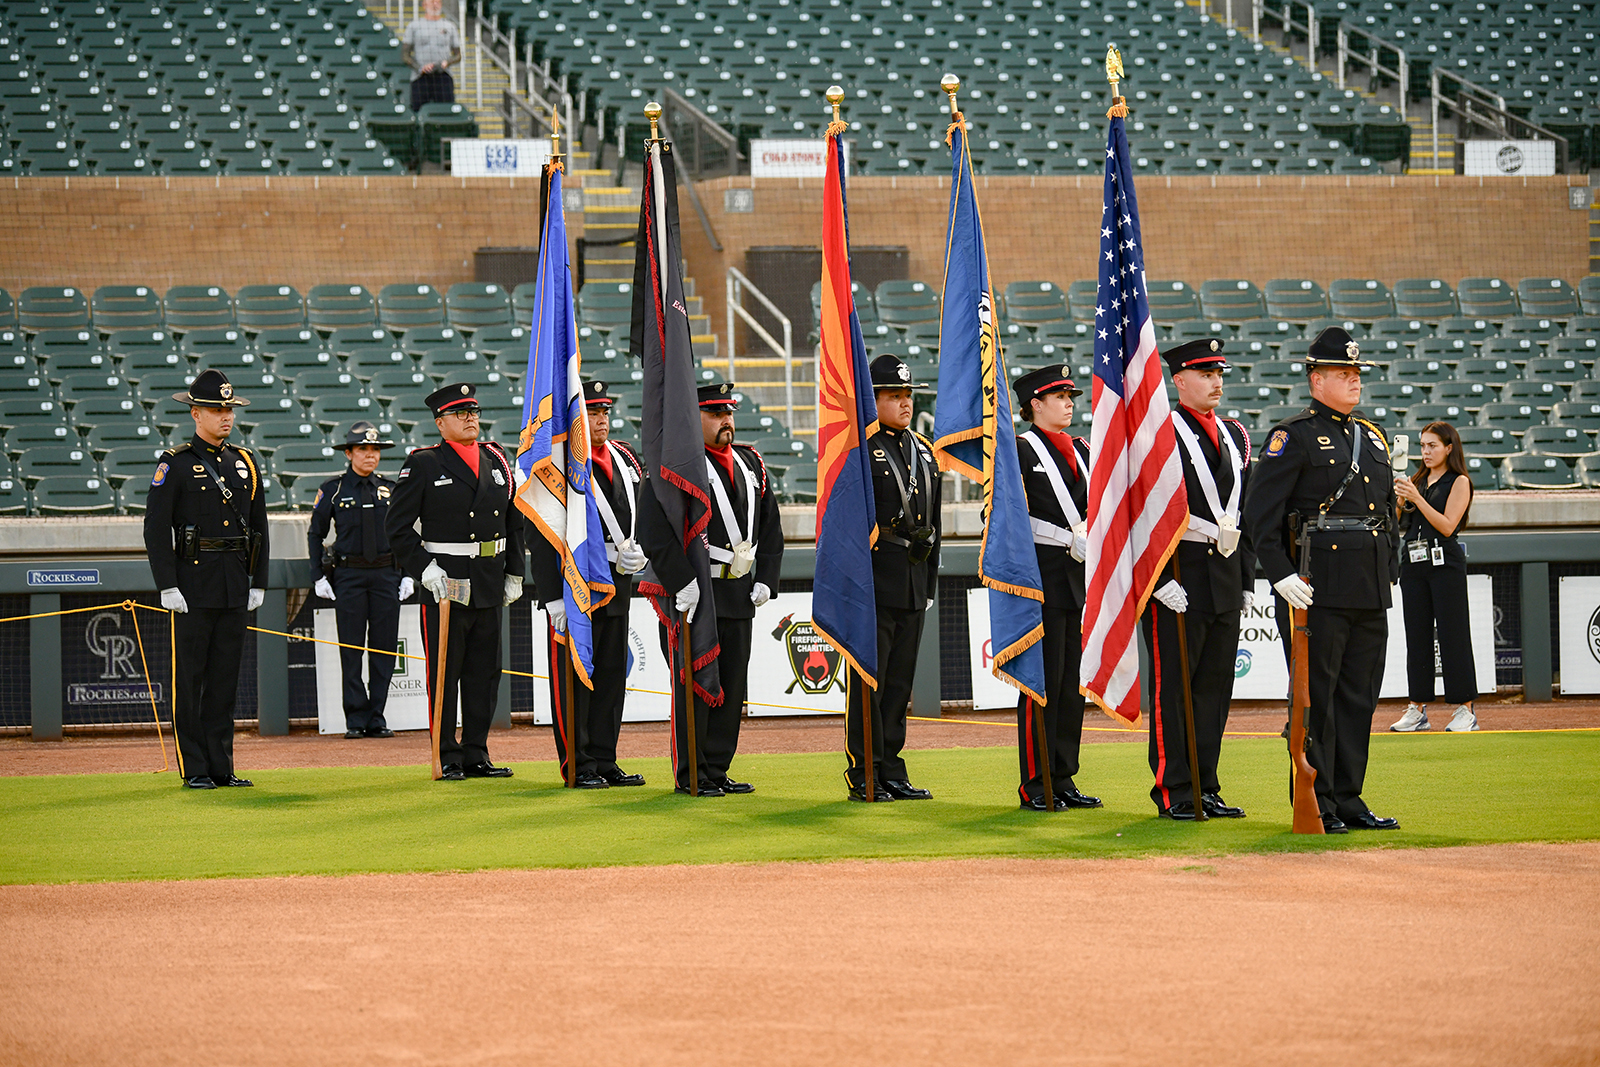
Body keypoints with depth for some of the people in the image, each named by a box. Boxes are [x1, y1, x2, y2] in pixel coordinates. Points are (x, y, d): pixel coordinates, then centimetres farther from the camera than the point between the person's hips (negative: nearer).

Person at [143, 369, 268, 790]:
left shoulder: (246, 463, 13)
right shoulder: (176, 464, -4)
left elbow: (259, 527, 17)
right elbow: (155, 528, -7)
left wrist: (258, 582, 10)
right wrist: (167, 586, -13)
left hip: (236, 588, 5)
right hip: (193, 587, -5)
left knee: (225, 677, 8)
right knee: (189, 679, -2)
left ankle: (221, 767, 12)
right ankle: (194, 769, 2)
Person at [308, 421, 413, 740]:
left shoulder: (389, 489, 11)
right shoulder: (333, 490, 3)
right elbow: (315, 534, 7)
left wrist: (407, 575, 8)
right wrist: (319, 577, 0)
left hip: (386, 574, 2)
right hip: (348, 576, -2)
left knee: (384, 648, 1)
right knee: (351, 650, -2)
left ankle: (376, 718, 7)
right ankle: (356, 719, 3)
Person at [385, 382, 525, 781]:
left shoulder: (497, 461, 12)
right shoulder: (423, 465, -3)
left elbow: (514, 521, 18)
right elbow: (398, 526, -4)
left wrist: (514, 573, 12)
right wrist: (423, 568, -13)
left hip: (490, 584, 5)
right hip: (445, 582, -5)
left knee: (485, 670, 8)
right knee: (445, 672, -1)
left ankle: (476, 754, 15)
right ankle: (448, 758, 4)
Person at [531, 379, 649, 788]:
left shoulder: (626, 459, 13)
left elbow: (645, 515, 21)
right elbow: (540, 539, -11)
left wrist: (638, 552, -1)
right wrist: (554, 600, -16)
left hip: (618, 585, 7)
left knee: (612, 673, 10)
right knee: (575, 676, -2)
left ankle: (604, 760, 17)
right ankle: (578, 765, 5)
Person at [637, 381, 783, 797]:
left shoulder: (750, 464, 14)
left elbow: (770, 529, 20)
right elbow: (657, 537, -15)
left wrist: (765, 581, 8)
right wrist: (688, 587, -19)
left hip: (740, 597, 7)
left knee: (732, 686, 9)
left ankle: (718, 770, 16)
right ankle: (692, 775, 3)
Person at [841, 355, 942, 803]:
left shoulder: (923, 450, 16)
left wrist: (929, 581, 19)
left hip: (913, 585, 7)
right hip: (873, 581, -7)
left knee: (899, 681, 10)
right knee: (868, 682, -4)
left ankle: (890, 771, 15)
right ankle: (863, 776, 1)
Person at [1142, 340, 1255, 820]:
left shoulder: (1235, 436, 15)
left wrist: (1246, 580, 15)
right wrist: (1160, 579, -17)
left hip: (1225, 580, 7)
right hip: (1177, 581, -7)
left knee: (1215, 685, 9)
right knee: (1172, 686, -2)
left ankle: (1205, 787, 15)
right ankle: (1174, 792, 2)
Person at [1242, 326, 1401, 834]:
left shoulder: (1373, 438, 17)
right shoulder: (1294, 438, -4)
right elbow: (1260, 511, -10)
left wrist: (1389, 573, 16)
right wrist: (1281, 575, -16)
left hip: (1371, 595, 7)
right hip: (1318, 591, -7)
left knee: (1359, 696, 9)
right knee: (1315, 696, -3)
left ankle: (1348, 797, 15)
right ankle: (1315, 803, 1)